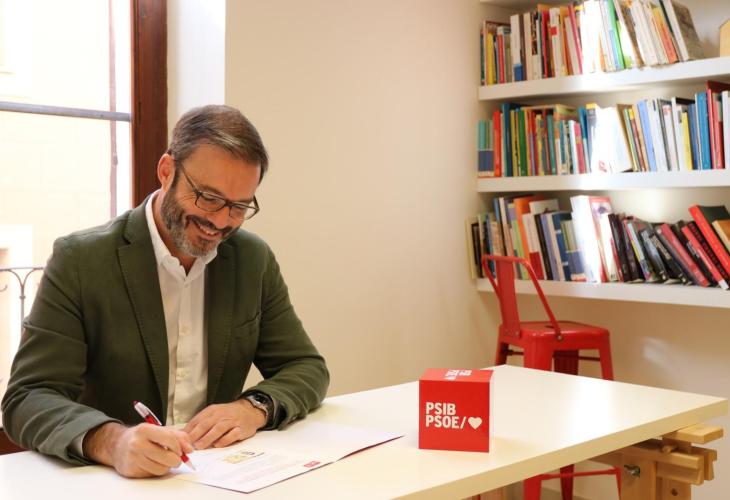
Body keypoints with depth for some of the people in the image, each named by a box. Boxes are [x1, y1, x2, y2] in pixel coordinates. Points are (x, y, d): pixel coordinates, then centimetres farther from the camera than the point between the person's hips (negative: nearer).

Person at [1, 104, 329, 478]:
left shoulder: (255, 261, 2)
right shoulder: (80, 260, -9)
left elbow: (307, 368, 6)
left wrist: (255, 408, -15)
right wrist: (110, 442, -33)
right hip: (110, 478, -2)